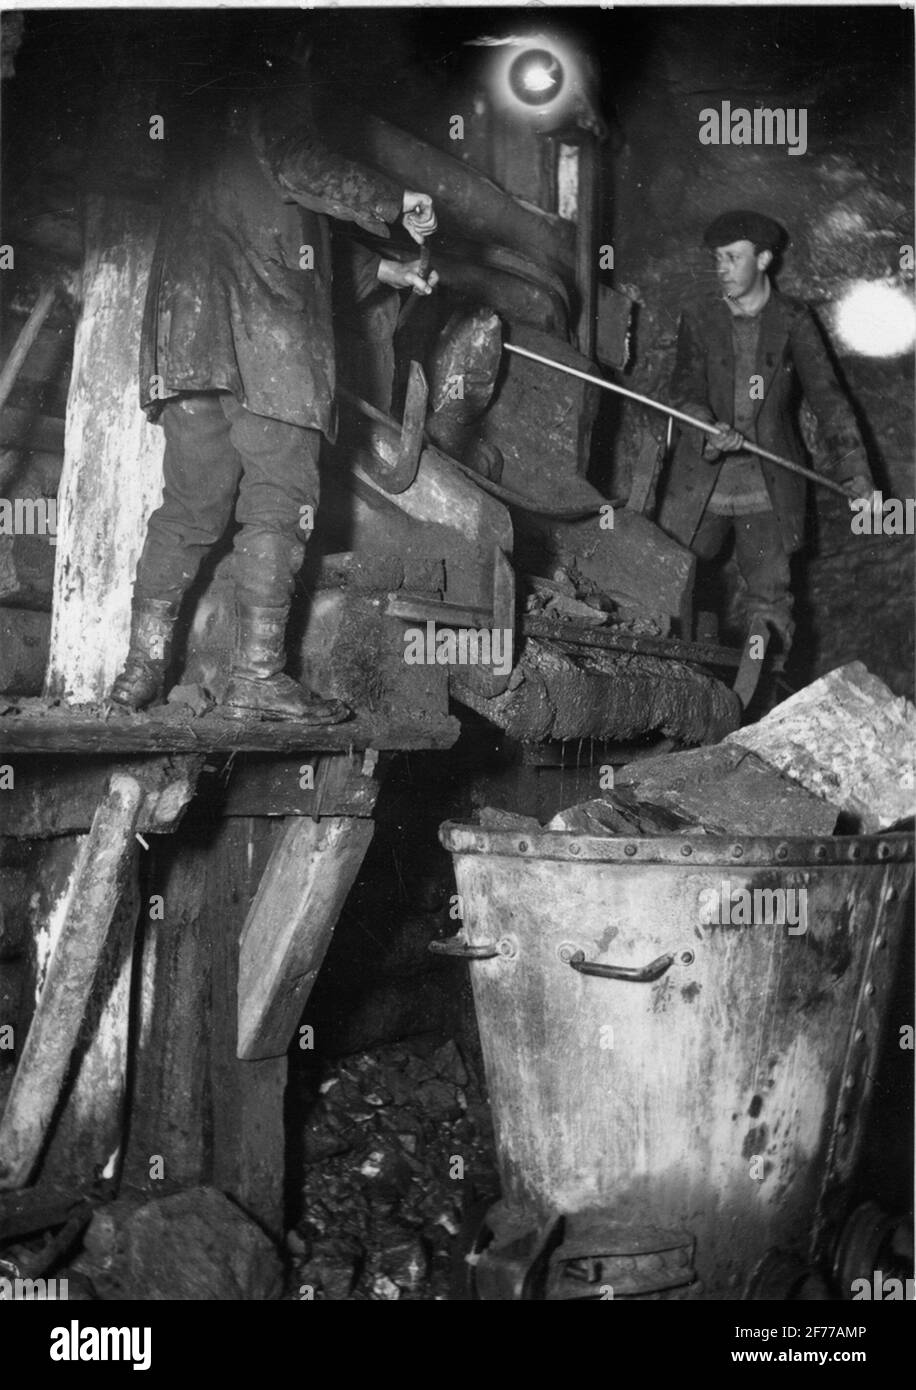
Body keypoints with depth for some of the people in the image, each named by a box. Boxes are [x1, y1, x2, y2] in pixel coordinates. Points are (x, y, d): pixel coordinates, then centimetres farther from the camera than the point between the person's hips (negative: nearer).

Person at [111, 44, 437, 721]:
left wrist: (382, 269, 36)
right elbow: (306, 170, -16)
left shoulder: (212, 125, 31)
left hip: (189, 339, 9)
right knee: (280, 502, -5)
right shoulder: (272, 107, 4)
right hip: (261, 340, -8)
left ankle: (143, 667, 10)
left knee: (191, 506, 10)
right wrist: (393, 200, -3)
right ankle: (259, 676, -7)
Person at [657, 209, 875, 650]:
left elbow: (826, 395, -4)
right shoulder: (698, 321, 7)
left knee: (769, 605, -4)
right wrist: (708, 432, -28)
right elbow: (684, 390, -4)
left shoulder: (793, 320, 3)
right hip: (702, 486, 1)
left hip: (769, 492, -1)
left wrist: (854, 470, -17)